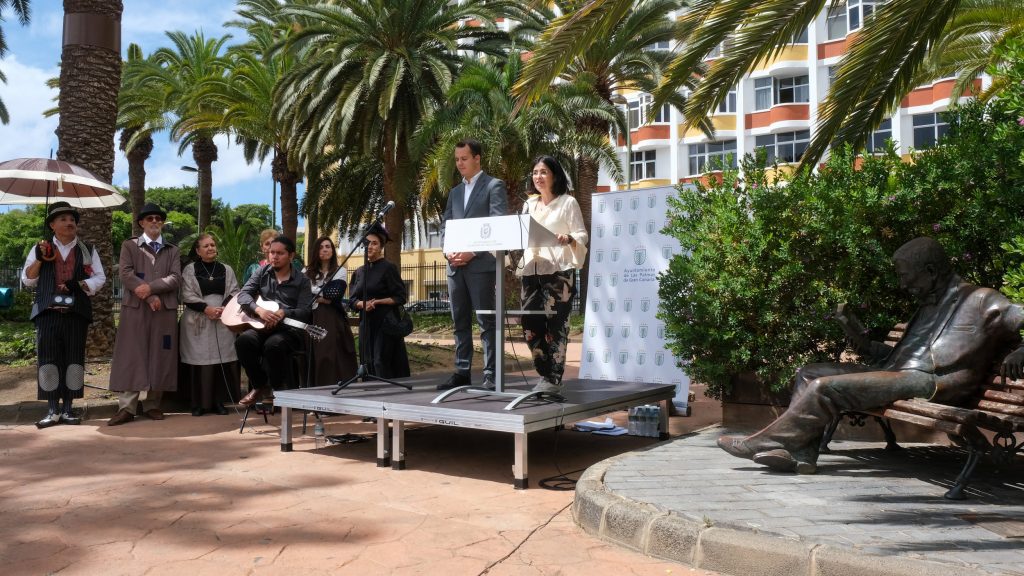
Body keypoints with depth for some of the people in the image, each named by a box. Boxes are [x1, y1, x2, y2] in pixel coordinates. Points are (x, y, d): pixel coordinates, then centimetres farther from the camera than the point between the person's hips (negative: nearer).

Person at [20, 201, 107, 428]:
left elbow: (100, 278, 7)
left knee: (74, 359, 1)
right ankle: (52, 411, 3)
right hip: (48, 312, 0)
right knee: (48, 359, -3)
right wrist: (39, 260, -8)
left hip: (76, 313, 0)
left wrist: (80, 285, -12)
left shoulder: (88, 251, 11)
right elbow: (27, 280, 8)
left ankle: (67, 409, 9)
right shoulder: (40, 249, 11)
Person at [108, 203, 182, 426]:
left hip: (165, 310, 2)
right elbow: (125, 274, -4)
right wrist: (149, 297, -14)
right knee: (131, 356, -5)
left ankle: (153, 405, 10)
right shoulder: (129, 246, 10)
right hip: (135, 308, -2)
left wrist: (151, 287, -15)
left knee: (159, 358, 3)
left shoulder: (172, 251, 16)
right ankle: (127, 407, -5)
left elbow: (175, 278, 1)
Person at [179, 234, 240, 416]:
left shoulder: (226, 269, 13)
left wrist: (223, 309, -11)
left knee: (222, 361, -1)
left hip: (223, 321, 2)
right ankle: (198, 403, 4)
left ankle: (219, 401, 7)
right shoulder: (190, 270, 5)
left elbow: (234, 292, 6)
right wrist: (206, 308, -14)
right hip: (197, 322, -2)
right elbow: (187, 295, -2)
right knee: (199, 362, -3)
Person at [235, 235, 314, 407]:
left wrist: (283, 312, -25)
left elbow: (305, 311, -5)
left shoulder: (301, 280, 4)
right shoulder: (262, 272, 12)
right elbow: (243, 294, 2)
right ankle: (260, 386, -7)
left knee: (273, 345, -37)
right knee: (244, 340, -30)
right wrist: (259, 310, -19)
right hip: (262, 325, 3)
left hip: (289, 328, -3)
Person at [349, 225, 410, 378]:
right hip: (367, 323, 6)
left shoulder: (388, 268, -5)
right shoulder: (359, 271, 12)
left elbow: (401, 297, -8)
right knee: (368, 363, 5)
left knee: (381, 362, -11)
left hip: (385, 322, -6)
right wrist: (363, 304, -11)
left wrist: (377, 302, -18)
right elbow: (353, 299, 11)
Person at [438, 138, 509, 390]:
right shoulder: (455, 192, 21)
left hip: (481, 264, -6)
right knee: (460, 321, 8)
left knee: (486, 321, -5)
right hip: (455, 265, 6)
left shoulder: (494, 186, 1)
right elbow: (445, 226, 19)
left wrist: (473, 252, -15)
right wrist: (448, 251, -1)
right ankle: (462, 371, 13)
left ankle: (491, 374, -2)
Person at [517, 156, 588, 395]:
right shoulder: (529, 205, 21)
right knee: (530, 324, 2)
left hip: (558, 270, -6)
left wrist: (568, 239, -20)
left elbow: (582, 235, 0)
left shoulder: (568, 203, 4)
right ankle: (545, 374, 14)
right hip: (531, 269, 6)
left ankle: (554, 378, -1)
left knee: (555, 325, -7)